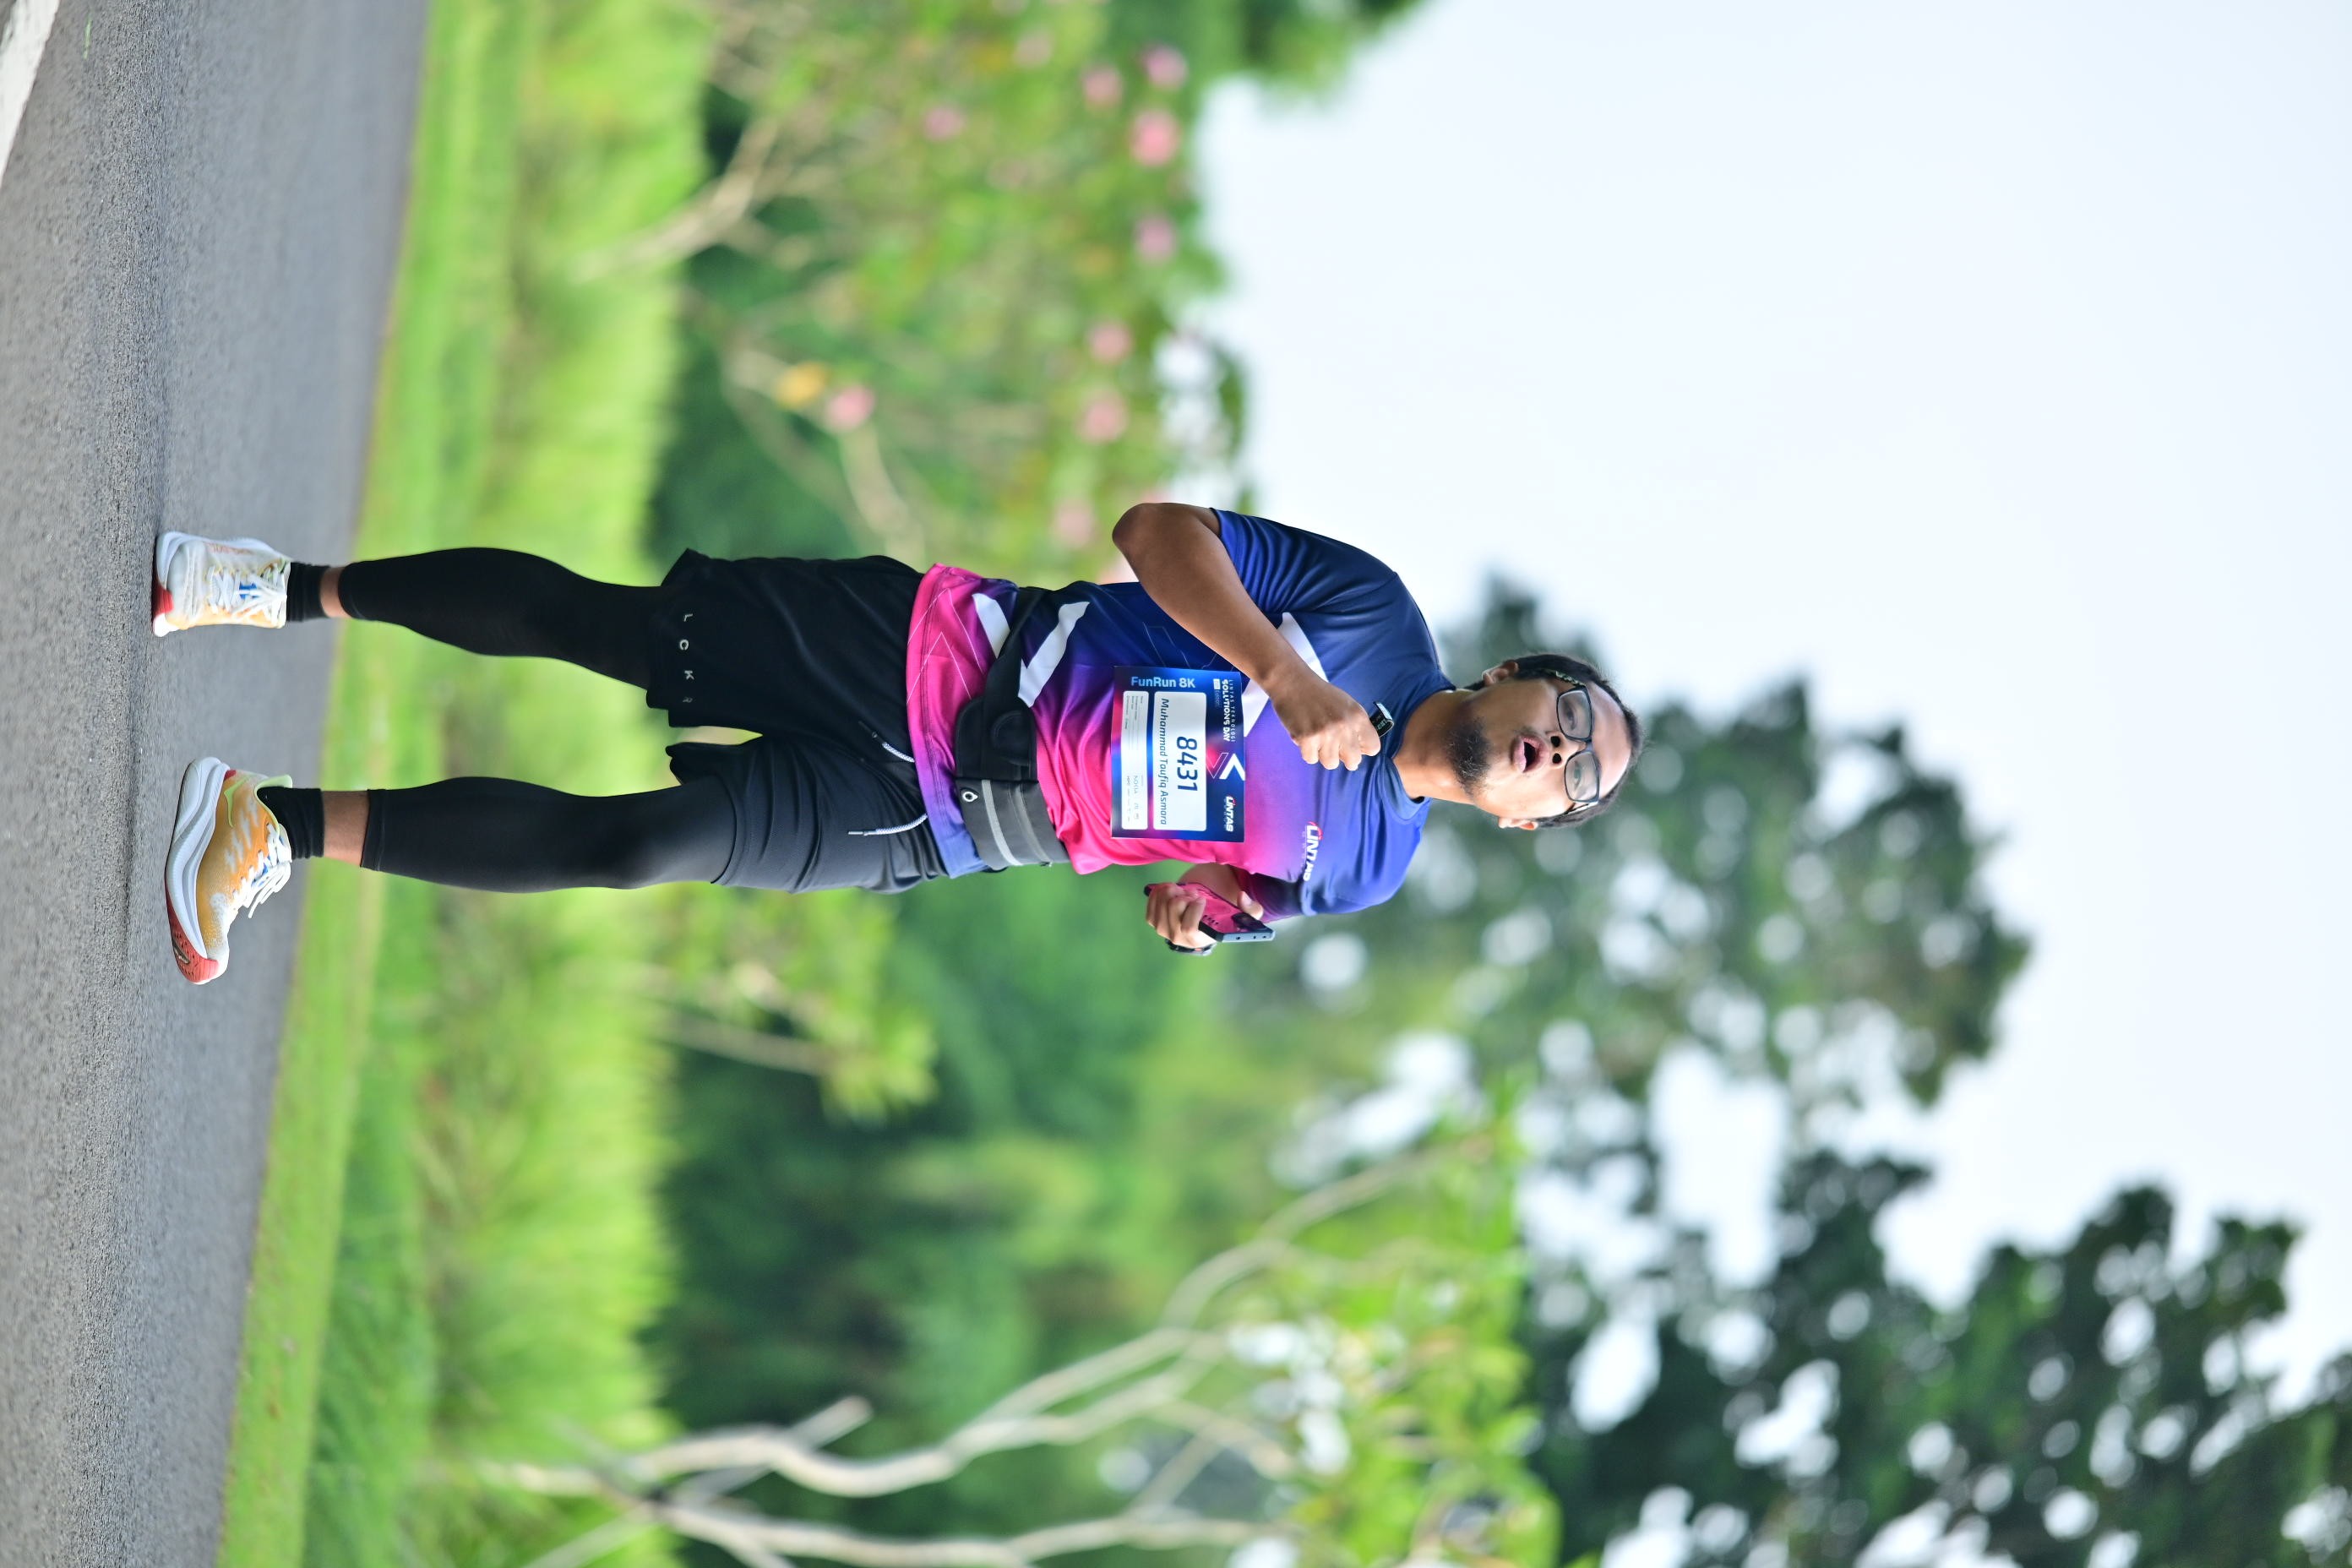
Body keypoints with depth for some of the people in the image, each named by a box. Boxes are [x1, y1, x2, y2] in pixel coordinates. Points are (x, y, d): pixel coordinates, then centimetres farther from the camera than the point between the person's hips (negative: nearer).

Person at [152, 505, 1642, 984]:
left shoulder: (1359, 871, 4)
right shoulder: (1374, 610, -4)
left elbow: (1228, 886, 18)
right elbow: (1159, 526, -8)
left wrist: (1193, 902, -8)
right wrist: (1286, 669, -22)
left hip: (918, 832, 1)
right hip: (930, 647, -1)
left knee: (640, 848, -19)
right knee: (594, 620, -13)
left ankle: (296, 825, -11)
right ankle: (288, 586, 5)